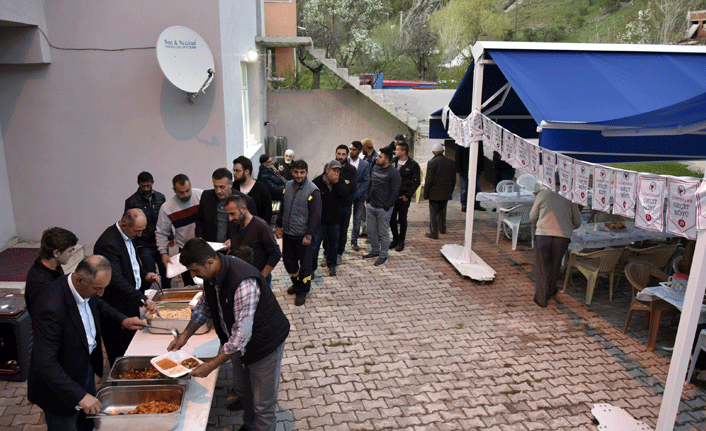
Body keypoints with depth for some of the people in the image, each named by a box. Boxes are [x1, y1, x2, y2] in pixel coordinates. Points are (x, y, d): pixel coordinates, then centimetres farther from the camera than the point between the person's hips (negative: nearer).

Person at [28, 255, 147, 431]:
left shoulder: (86, 288, -12)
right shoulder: (50, 308, -36)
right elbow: (45, 364, -34)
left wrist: (122, 319, 0)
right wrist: (80, 396, -34)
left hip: (86, 367, 8)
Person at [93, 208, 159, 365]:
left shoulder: (128, 235, 4)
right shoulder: (108, 243, -26)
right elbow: (116, 279, -33)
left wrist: (144, 274, 1)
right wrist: (143, 299, -38)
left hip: (131, 303, 9)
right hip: (117, 310, -9)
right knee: (120, 355, 4)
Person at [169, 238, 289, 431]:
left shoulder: (244, 283, -39)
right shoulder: (212, 273, -10)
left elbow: (241, 335, -36)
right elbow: (204, 306, 11)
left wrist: (211, 366, -30)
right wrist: (184, 336, 5)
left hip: (264, 343, -9)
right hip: (238, 343, 9)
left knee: (263, 405, 5)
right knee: (241, 389, 28)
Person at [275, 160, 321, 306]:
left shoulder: (313, 191, -15)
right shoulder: (288, 186, 3)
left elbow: (315, 215, -15)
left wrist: (309, 235, -18)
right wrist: (279, 226, 12)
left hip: (303, 236, -6)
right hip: (287, 233, 6)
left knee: (305, 265, 5)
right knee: (288, 261, 18)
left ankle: (302, 292, 21)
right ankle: (296, 284, 41)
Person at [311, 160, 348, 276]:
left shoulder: (340, 182, -1)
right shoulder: (317, 182, -14)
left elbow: (345, 196, -15)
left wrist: (336, 183, -23)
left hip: (334, 219, 4)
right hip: (319, 219, -4)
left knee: (333, 243, 17)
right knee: (314, 244, 0)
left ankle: (332, 265, 35)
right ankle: (311, 268, 13)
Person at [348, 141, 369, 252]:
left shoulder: (365, 164, -1)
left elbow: (366, 182, -3)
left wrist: (356, 194, -10)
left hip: (359, 196, 0)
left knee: (357, 220, 6)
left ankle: (354, 241, 20)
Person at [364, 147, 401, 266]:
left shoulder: (393, 173, -14)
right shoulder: (375, 168, 8)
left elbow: (395, 192, -14)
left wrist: (386, 207, -14)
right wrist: (367, 200, 12)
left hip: (383, 209, -7)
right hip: (371, 207, 7)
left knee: (383, 233, 4)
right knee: (371, 231, 15)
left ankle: (383, 256, 17)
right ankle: (375, 251, 33)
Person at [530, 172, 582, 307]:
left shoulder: (542, 195, -2)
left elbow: (533, 217, 8)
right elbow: (577, 222, 5)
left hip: (542, 235, -1)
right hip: (563, 235, 1)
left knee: (541, 266, 8)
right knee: (555, 265, 19)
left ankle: (541, 298, 11)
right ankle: (550, 291, 37)